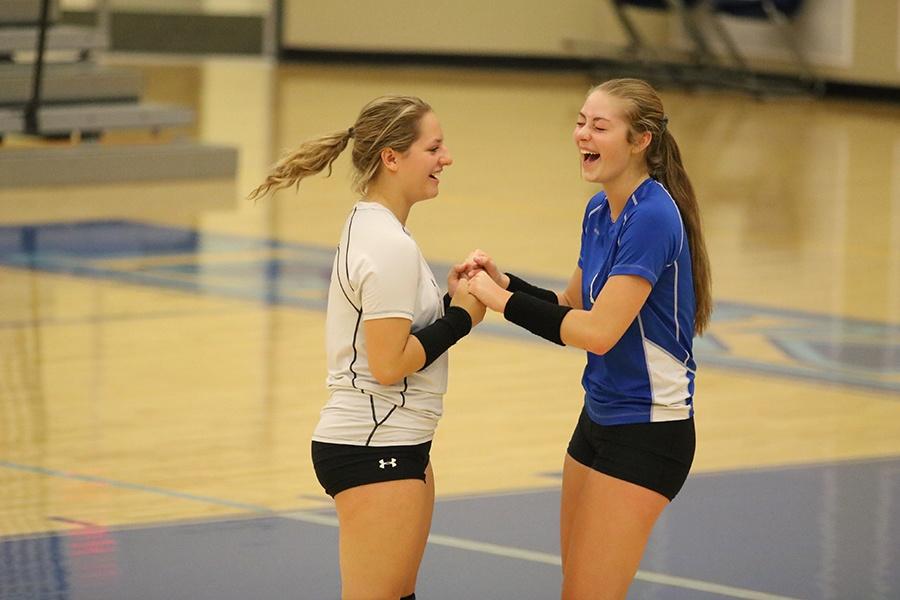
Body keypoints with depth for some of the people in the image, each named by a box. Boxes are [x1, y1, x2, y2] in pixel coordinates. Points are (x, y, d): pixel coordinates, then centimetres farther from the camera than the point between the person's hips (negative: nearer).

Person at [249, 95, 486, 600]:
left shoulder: (372, 227, 11)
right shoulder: (390, 247, -19)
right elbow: (388, 364, -22)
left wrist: (452, 301, -1)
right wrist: (460, 318, -13)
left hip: (395, 444, 10)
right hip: (374, 450, -10)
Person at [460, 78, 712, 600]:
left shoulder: (652, 217, -21)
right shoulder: (600, 212, 8)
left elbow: (599, 331, -26)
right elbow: (574, 309, 14)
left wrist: (504, 301, -19)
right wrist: (504, 283, -1)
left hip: (647, 433, -9)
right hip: (599, 420, 9)